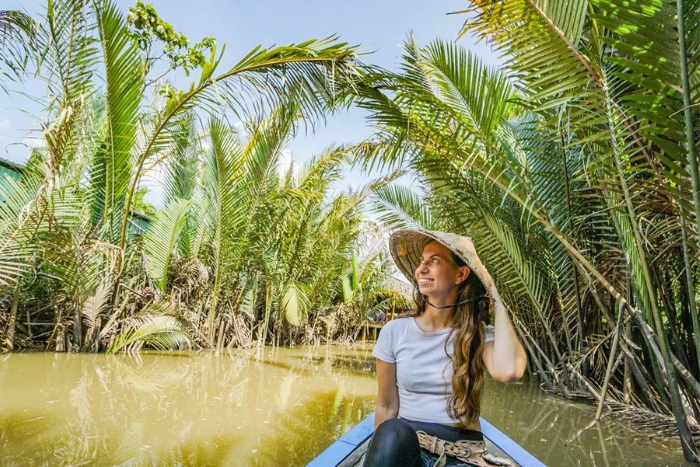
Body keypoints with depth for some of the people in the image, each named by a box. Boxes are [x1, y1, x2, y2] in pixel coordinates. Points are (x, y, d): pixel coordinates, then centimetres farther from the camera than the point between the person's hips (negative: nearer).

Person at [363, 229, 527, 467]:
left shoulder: (480, 335, -1)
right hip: (401, 446, 2)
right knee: (393, 433, -34)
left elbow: (508, 370, -24)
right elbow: (386, 407, 5)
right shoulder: (394, 332, -1)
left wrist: (496, 301, -12)